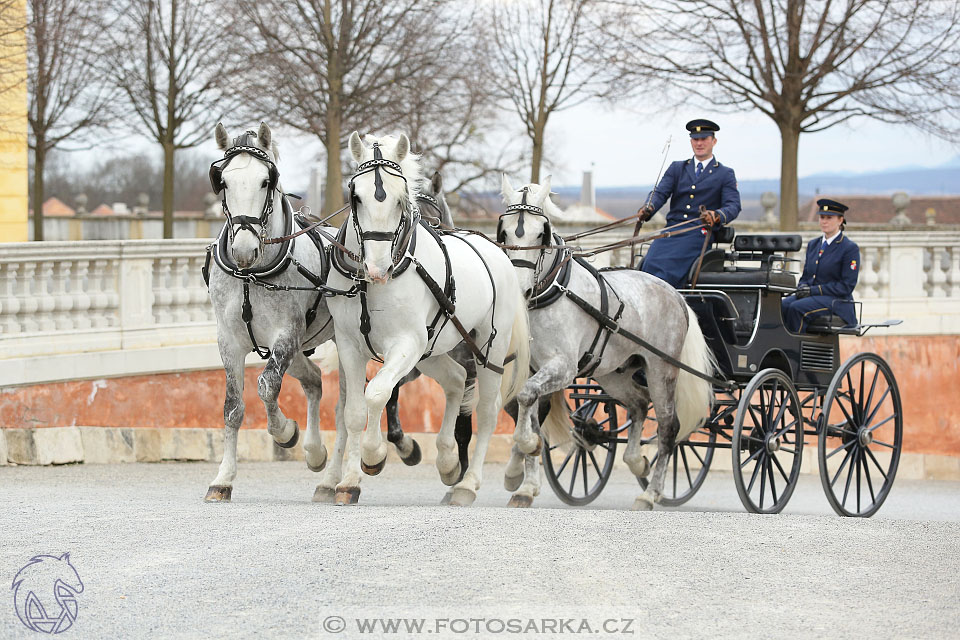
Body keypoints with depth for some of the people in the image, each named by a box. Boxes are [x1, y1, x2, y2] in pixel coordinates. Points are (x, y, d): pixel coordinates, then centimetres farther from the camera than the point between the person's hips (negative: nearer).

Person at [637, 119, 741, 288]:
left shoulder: (725, 174, 12)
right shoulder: (676, 168, 21)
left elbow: (733, 205, -1)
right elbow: (660, 192, 9)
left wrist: (717, 215, -25)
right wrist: (648, 208, -15)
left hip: (698, 235, -3)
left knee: (666, 267, -30)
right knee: (650, 263, -25)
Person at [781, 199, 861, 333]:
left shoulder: (850, 248, -3)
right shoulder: (813, 245, 18)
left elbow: (847, 286, -10)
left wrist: (814, 290, -15)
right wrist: (803, 287, -3)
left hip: (836, 301, -6)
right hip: (811, 296, 6)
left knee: (796, 308, -32)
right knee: (781, 306, -23)